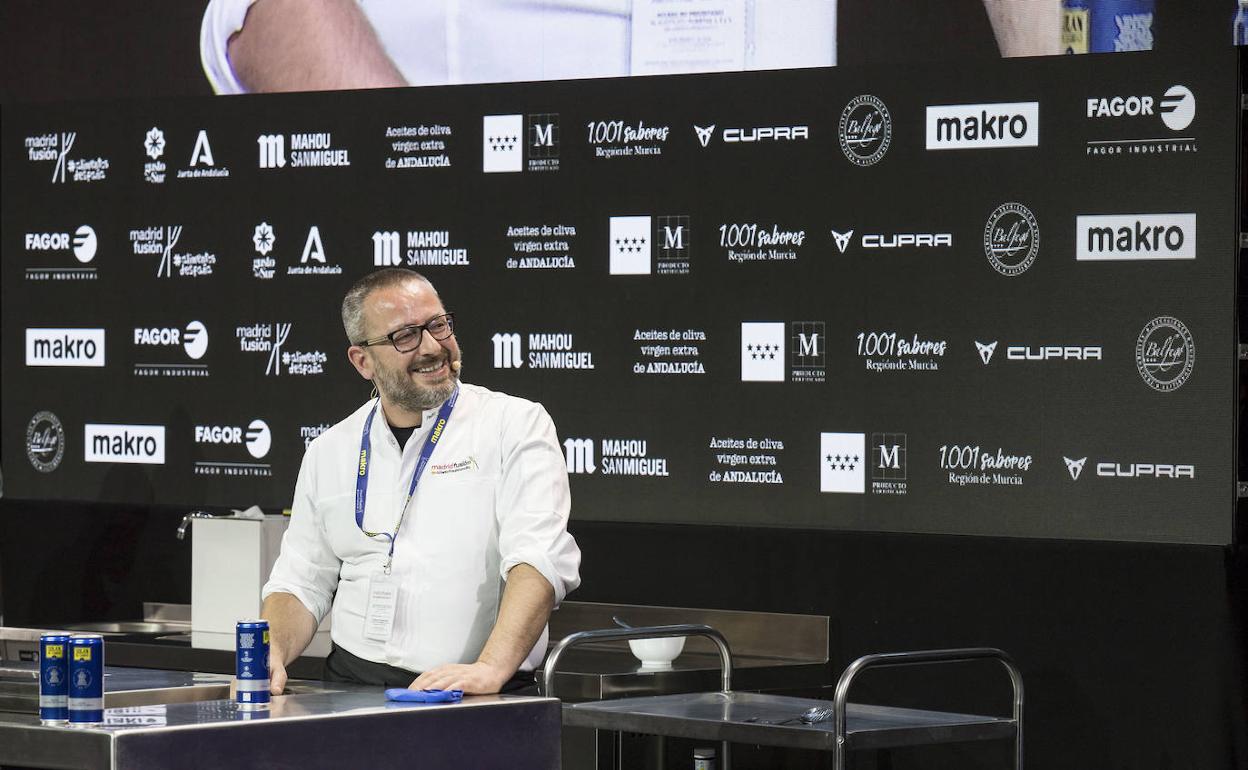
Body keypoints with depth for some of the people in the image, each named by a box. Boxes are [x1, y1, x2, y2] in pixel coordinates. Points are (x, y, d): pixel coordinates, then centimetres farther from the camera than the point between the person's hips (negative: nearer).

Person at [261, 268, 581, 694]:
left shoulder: (518, 424, 2)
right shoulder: (329, 451, 17)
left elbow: (540, 560, -11)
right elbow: (302, 583, 20)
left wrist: (490, 668, -26)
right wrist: (269, 656, -2)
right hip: (351, 687, 4)